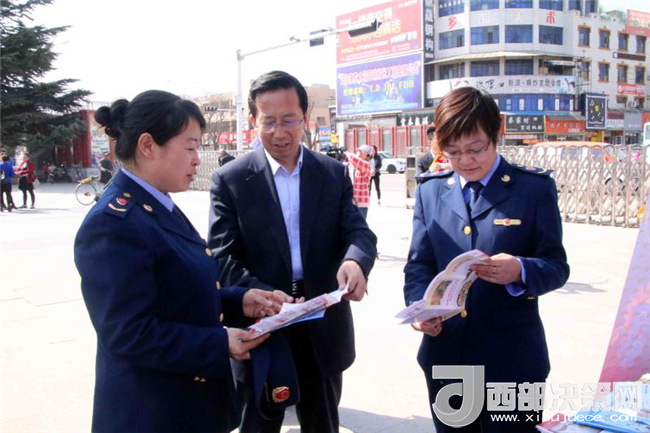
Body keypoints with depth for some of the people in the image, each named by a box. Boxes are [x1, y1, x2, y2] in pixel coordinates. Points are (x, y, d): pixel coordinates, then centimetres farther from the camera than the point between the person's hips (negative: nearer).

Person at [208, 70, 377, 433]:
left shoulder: (334, 173, 2)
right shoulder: (230, 180, -5)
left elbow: (359, 231, -6)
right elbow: (223, 258, -10)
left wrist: (355, 260, -31)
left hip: (324, 329, 2)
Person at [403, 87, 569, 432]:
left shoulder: (535, 188, -4)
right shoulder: (430, 191, 6)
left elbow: (556, 266, -5)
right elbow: (418, 264, 5)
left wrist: (519, 271, -27)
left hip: (510, 360, -3)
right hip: (445, 355, 3)